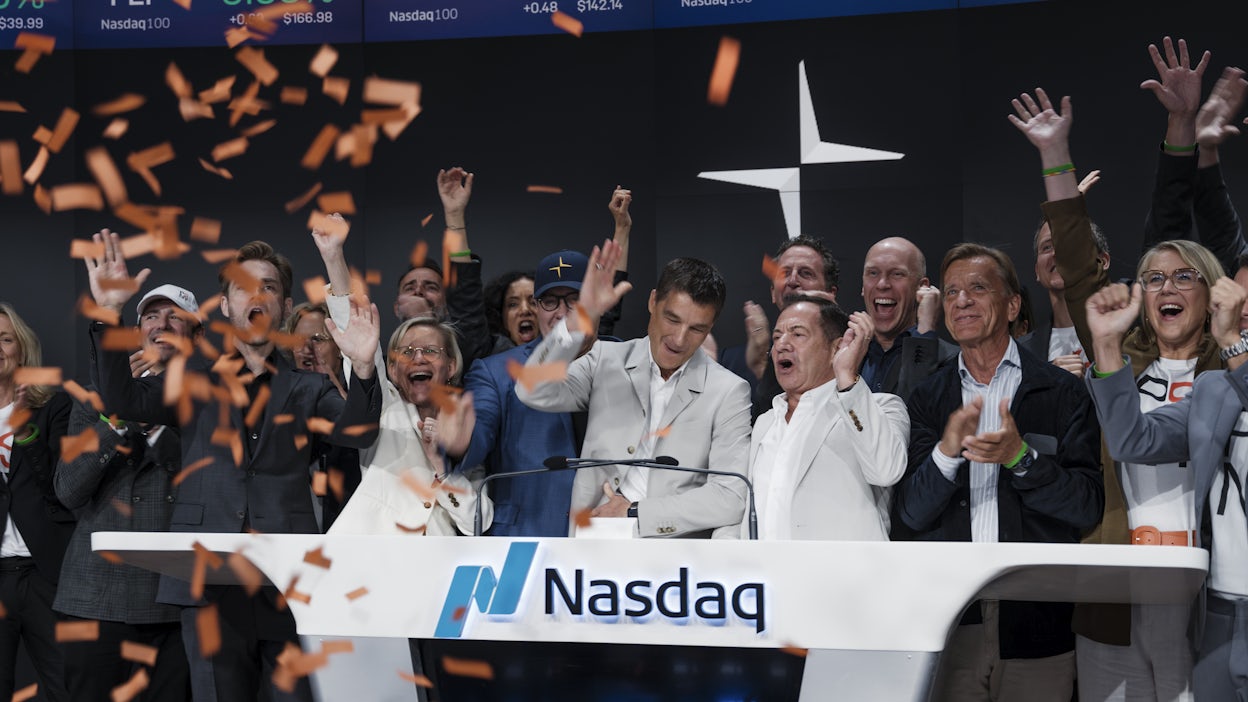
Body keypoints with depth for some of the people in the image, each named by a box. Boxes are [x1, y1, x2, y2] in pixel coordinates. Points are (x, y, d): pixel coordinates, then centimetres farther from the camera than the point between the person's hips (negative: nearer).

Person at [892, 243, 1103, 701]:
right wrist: (947, 452, -16)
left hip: (1037, 617, -1)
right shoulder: (926, 400, 8)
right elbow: (910, 514, 1)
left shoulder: (1061, 393, 2)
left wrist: (1020, 457, -19)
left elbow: (1089, 507, -4)